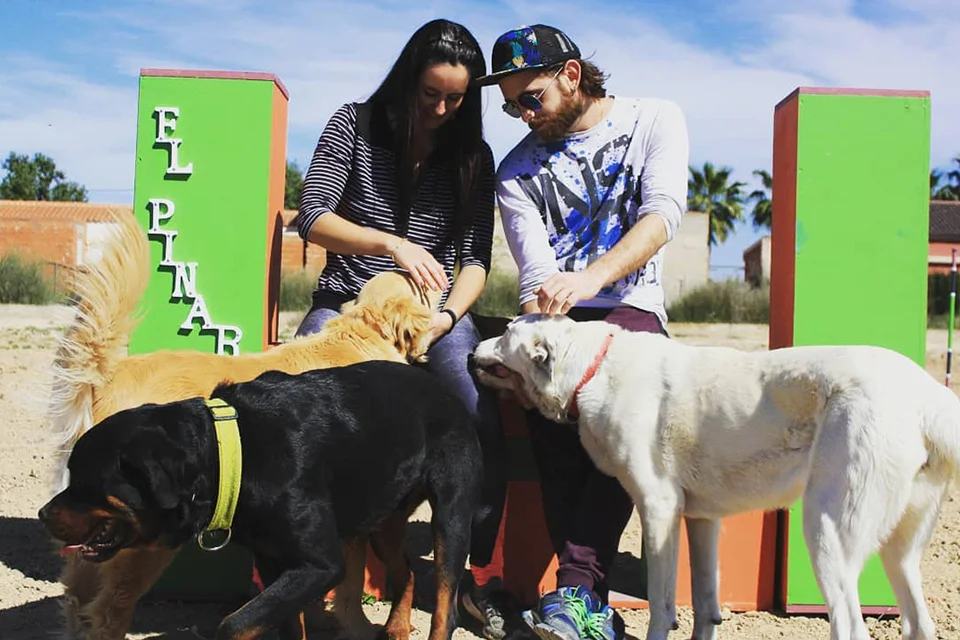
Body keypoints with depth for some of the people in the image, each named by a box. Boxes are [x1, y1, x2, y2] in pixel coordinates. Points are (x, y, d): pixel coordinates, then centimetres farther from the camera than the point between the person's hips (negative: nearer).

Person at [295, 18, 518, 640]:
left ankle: (482, 574, -7)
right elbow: (312, 216, -6)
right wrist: (392, 244, -21)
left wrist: (449, 315, -15)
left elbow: (476, 258, 5)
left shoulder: (472, 156, 8)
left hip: (434, 309, 1)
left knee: (485, 427, -25)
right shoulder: (356, 124, 3)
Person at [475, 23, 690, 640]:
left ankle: (578, 585, -35)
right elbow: (538, 277, -2)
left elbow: (663, 213, -13)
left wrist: (591, 277, -32)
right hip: (557, 319, 1)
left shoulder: (655, 119, 5)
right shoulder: (517, 171, 9)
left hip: (631, 309, -1)